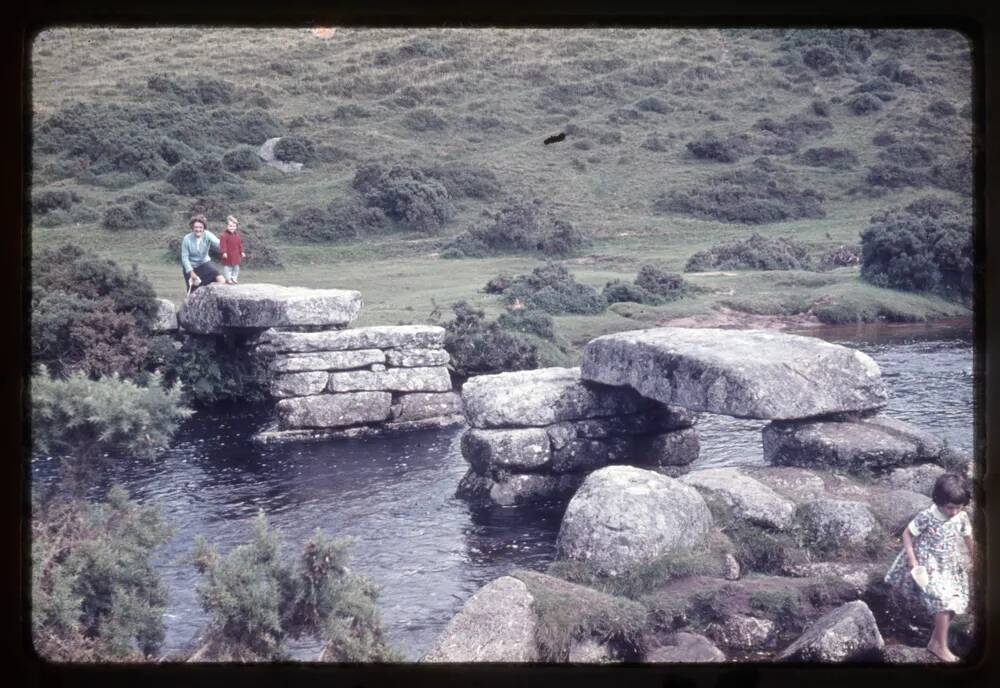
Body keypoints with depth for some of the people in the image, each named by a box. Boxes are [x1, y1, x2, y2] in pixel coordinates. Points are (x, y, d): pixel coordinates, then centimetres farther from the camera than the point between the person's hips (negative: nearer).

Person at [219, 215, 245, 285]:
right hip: (228, 255, -6)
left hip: (236, 255, 6)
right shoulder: (224, 235, -12)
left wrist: (241, 252, 12)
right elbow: (223, 244, -18)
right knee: (227, 267, -3)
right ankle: (228, 279, 4)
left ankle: (234, 278, 23)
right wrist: (224, 252, -25)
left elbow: (240, 244, 15)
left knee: (236, 267, 12)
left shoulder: (237, 235, 10)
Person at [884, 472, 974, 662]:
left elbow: (968, 538, 11)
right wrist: (912, 560, -16)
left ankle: (935, 641, 23)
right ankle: (941, 647, -4)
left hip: (951, 567, 6)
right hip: (929, 568, -6)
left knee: (952, 605, 7)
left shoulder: (962, 517, -7)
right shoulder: (927, 517, -22)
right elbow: (907, 534, -12)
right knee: (943, 604, -16)